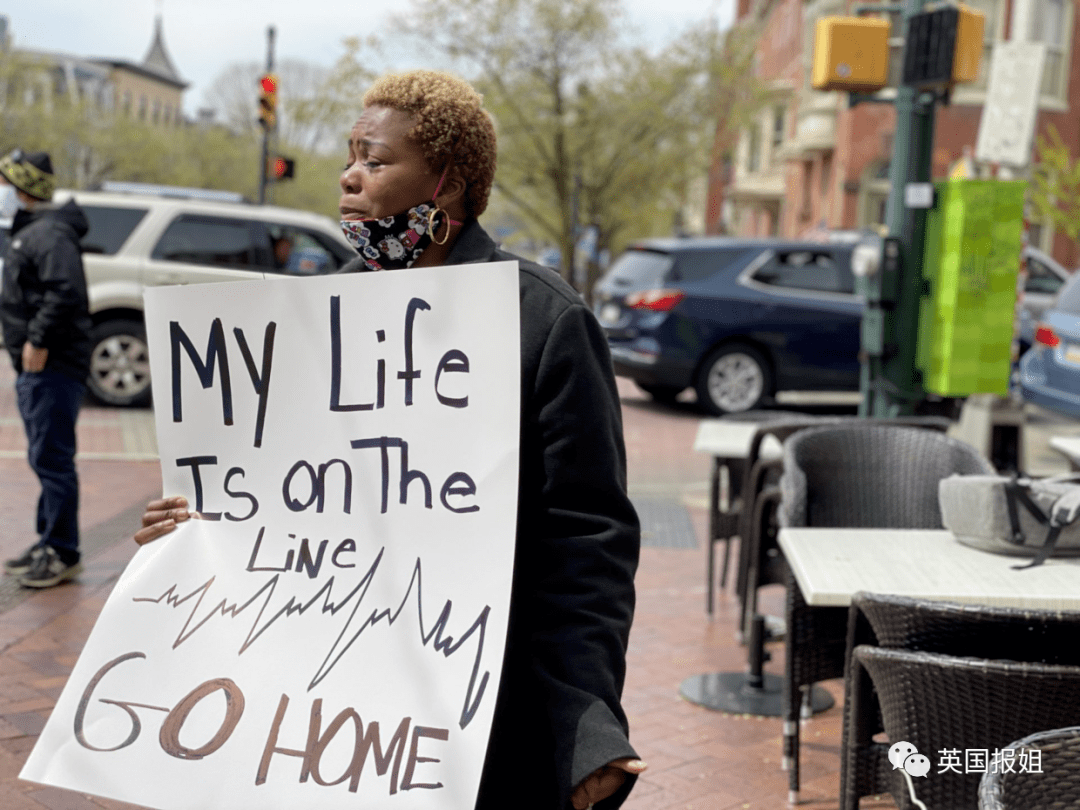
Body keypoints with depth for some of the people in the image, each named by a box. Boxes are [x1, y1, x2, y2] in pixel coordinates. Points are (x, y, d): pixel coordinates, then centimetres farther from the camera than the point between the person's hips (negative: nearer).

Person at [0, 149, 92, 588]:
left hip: (53, 368, -11)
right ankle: (49, 544, 25)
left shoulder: (49, 234, -15)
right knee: (45, 458, 16)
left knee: (52, 458, -8)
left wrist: (39, 341, -24)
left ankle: (63, 553, -2)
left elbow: (66, 291, -28)